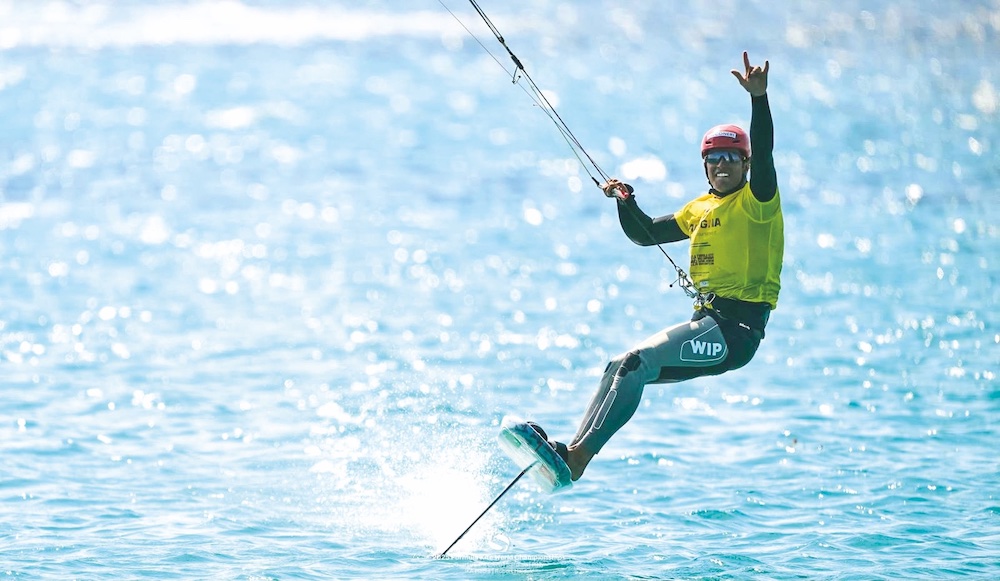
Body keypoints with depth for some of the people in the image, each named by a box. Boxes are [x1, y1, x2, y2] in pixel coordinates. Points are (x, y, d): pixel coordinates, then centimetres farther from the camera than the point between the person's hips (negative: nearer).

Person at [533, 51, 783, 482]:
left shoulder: (757, 201, -3)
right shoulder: (700, 208, 21)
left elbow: (763, 155, -22)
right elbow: (647, 234, 28)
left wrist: (759, 98, -34)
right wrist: (625, 201, 9)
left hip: (737, 329, -9)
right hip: (708, 324, 9)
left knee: (638, 362, -23)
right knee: (620, 368, -2)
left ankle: (580, 454, -29)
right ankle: (575, 447, -9)